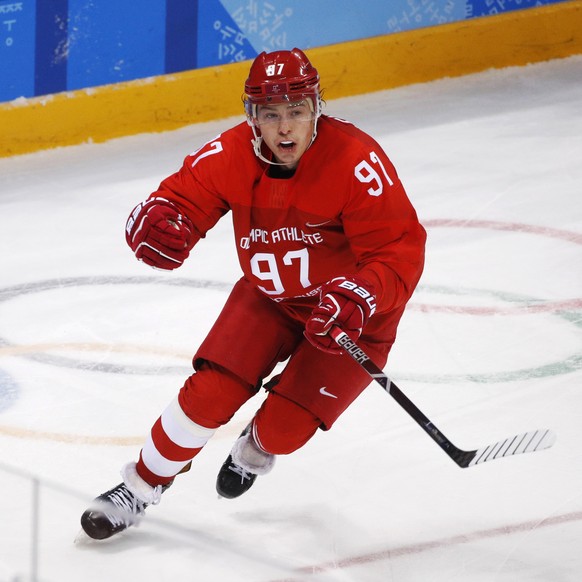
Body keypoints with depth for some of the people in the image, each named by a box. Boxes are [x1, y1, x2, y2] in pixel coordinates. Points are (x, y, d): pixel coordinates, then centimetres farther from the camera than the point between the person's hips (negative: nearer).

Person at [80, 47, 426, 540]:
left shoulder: (357, 162, -29)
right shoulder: (232, 156, -17)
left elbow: (401, 251, -27)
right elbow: (180, 197, -11)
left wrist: (358, 298, -43)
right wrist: (158, 221, -36)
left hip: (351, 313, -3)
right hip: (270, 296, 3)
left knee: (284, 427, -11)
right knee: (209, 393, -10)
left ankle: (255, 452, 28)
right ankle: (140, 487, 12)